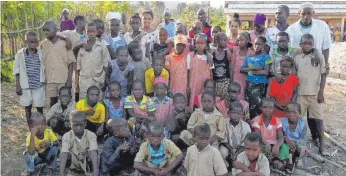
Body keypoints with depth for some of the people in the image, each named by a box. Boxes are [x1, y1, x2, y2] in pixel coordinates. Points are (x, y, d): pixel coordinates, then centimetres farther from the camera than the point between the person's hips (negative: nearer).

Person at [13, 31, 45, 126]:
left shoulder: (41, 53, -2)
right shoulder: (20, 54, -4)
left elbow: (45, 69, 5)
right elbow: (17, 71, 0)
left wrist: (45, 81, 2)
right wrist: (17, 85, -1)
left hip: (39, 85, 0)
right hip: (25, 86, 0)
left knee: (40, 107, 5)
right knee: (27, 107, 9)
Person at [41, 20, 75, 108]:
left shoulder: (64, 43, -5)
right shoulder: (43, 44, 4)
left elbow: (70, 62, -4)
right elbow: (41, 62, 9)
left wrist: (69, 79, -9)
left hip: (63, 79, -2)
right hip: (49, 79, 3)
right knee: (53, 100, 11)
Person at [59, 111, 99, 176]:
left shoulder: (91, 135, -16)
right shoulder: (67, 136, -13)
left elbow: (93, 152, -28)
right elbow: (64, 154, -23)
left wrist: (95, 170, -39)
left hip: (86, 164, -1)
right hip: (73, 165, 1)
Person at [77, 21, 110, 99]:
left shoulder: (102, 46, 1)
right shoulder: (82, 46, 8)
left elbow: (106, 65, 2)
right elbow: (78, 66, 12)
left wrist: (105, 81, -2)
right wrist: (77, 82, 8)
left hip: (98, 81, -2)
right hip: (84, 82, 2)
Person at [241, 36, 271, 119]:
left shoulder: (265, 57, -1)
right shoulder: (249, 57, 11)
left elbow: (266, 72, -11)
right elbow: (242, 69, 4)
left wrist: (251, 71, -7)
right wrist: (253, 68, -11)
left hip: (260, 85, -5)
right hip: (249, 84, 5)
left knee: (257, 106, -9)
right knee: (249, 105, 9)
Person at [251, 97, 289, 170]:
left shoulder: (277, 120, -1)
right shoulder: (257, 120, -5)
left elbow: (281, 137, -10)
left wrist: (277, 146, -34)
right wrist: (266, 143, -37)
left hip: (274, 146, 1)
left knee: (284, 147, -28)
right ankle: (275, 161, -27)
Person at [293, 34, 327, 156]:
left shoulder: (319, 57, -3)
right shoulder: (296, 58, 4)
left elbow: (323, 75, -3)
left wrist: (321, 92, -8)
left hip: (315, 93, -2)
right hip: (300, 93, 2)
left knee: (318, 119, 2)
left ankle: (322, 145, 7)